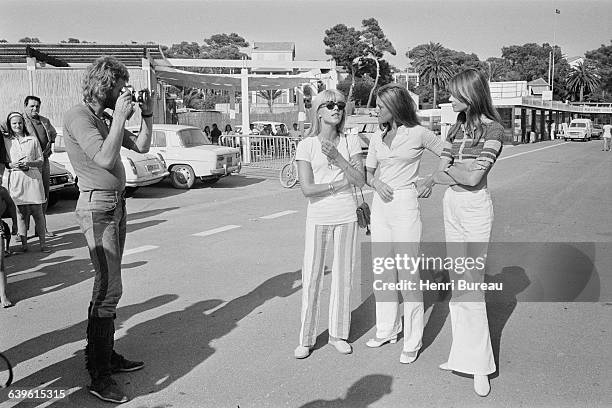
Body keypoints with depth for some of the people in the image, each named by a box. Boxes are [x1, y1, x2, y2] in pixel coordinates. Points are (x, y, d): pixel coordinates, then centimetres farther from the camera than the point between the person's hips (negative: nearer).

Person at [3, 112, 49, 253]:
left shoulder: (33, 140, 12)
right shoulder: (5, 141, 11)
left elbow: (41, 161, 10)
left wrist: (29, 163, -8)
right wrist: (12, 165, -10)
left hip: (33, 178, 0)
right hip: (15, 180, 0)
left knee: (37, 212, -3)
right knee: (20, 212, -1)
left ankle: (42, 243, 0)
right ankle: (24, 243, 5)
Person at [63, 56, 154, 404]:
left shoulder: (105, 118, 14)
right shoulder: (78, 116, -12)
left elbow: (142, 147, 19)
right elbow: (106, 159, -24)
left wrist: (147, 116, 7)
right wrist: (120, 117, -19)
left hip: (117, 205, 9)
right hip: (98, 207, -9)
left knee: (108, 286, 13)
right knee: (109, 288, -11)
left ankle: (107, 356, 23)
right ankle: (99, 375, -3)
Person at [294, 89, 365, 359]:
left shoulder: (350, 143, 3)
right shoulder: (307, 146, -4)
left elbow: (359, 181, -6)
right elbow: (307, 188, -10)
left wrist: (338, 158, -17)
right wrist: (340, 182, -10)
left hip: (346, 217, 2)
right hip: (318, 218, -2)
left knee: (343, 275, 9)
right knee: (311, 277, 2)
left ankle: (338, 334, 24)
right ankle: (306, 339, 15)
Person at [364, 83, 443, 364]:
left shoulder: (418, 134, -4)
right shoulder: (377, 138, 12)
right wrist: (376, 182, -3)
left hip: (405, 204, -6)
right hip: (379, 204, 6)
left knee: (408, 273, -3)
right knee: (382, 271, 11)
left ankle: (412, 341, 9)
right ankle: (387, 330, 26)